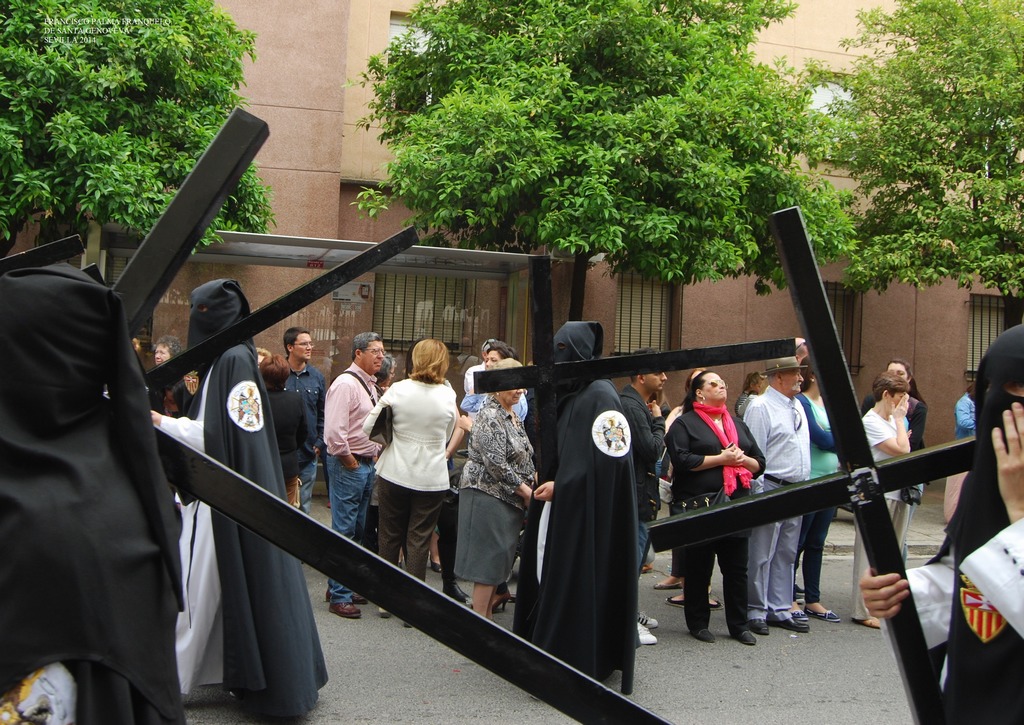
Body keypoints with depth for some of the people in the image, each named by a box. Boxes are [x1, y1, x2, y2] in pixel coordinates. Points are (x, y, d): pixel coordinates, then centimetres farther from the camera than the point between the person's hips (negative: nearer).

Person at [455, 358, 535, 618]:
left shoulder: (513, 417, 15)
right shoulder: (489, 416, -14)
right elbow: (496, 463, -20)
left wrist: (532, 482, 8)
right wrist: (525, 491, -13)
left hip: (510, 499, 9)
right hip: (488, 495, -9)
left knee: (500, 561, 11)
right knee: (489, 558, -6)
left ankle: (487, 617, 19)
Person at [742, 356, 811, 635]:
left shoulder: (797, 407, 16)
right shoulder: (760, 407, -10)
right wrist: (758, 492, -16)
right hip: (771, 489, -8)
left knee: (786, 554, 13)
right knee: (761, 555, -2)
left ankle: (780, 610, 21)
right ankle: (756, 611, 8)